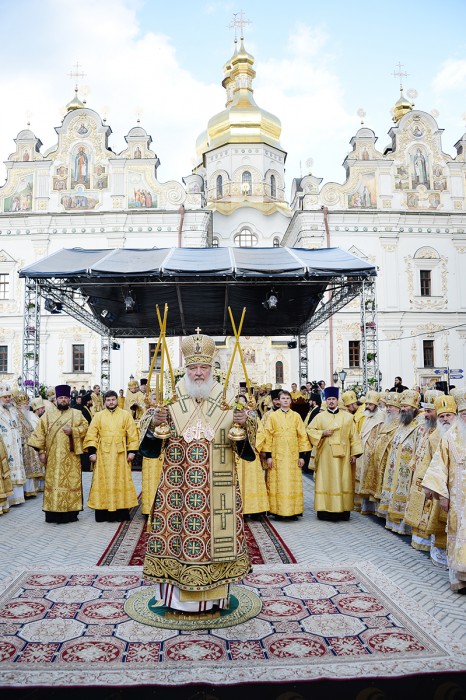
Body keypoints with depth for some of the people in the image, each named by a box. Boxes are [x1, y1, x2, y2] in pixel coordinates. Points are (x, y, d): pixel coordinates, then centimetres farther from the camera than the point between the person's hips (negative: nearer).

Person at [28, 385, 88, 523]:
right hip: (53, 456, 0)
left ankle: (71, 511, 8)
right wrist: (41, 450, -5)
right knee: (53, 482, 0)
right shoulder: (48, 413, 8)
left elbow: (84, 427, 3)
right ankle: (53, 512, 5)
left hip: (71, 456, 0)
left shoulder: (77, 414, 10)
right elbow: (40, 432, 3)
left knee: (71, 481, 1)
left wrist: (72, 431, -15)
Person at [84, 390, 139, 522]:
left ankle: (120, 512, 10)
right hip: (103, 454, 0)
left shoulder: (126, 415, 5)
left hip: (120, 454, 0)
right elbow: (91, 435, 1)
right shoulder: (98, 416, 6)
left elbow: (132, 434, 2)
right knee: (103, 482, 2)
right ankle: (103, 512, 8)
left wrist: (131, 451, -4)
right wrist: (92, 452, -7)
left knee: (120, 481, 3)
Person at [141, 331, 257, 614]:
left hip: (218, 491, 0)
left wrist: (244, 426, -19)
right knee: (176, 536, 5)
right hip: (178, 489, 0)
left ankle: (214, 597, 25)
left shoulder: (228, 400, 1)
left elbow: (246, 450, 1)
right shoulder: (169, 400, 1)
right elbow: (152, 449, 2)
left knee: (216, 539, 6)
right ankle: (178, 598, 22)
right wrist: (156, 425, -17)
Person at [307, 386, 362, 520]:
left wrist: (354, 454, -1)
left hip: (343, 455, 1)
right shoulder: (320, 417, 5)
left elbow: (353, 436, 5)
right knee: (326, 481, 0)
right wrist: (322, 433, -10)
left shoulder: (347, 417, 6)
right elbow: (309, 430, 5)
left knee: (343, 482, 3)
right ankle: (325, 510, 4)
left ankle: (343, 510, 10)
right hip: (325, 455, -1)